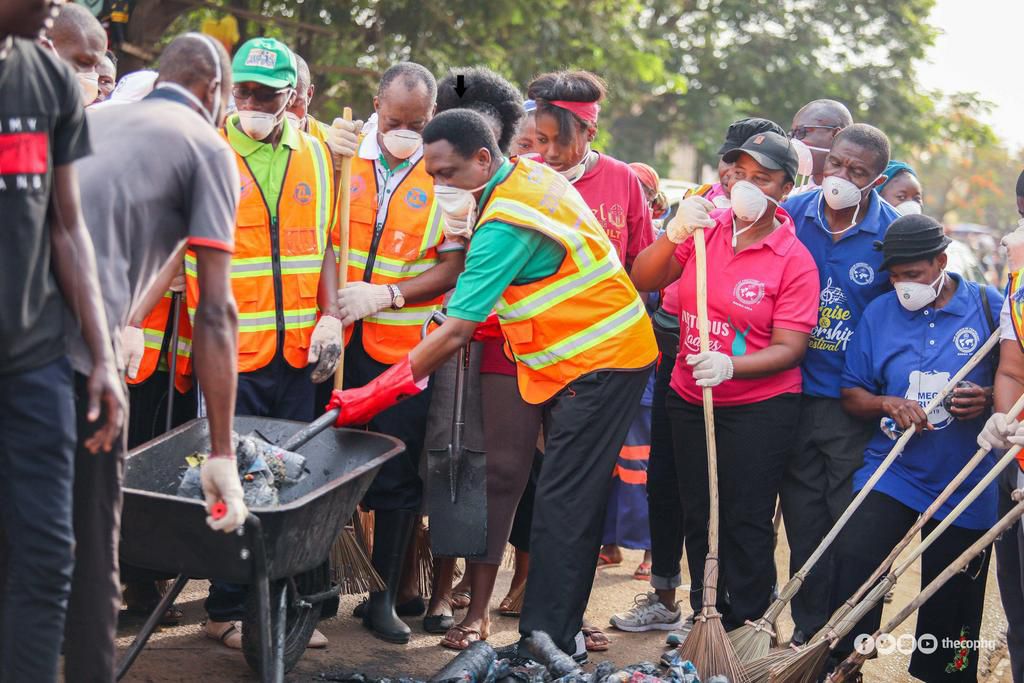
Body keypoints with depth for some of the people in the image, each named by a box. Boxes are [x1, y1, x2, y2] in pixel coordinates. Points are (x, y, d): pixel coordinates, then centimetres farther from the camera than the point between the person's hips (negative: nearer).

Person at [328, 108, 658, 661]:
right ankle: (558, 631, 17)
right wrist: (493, 316, 2)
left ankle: (548, 641, -6)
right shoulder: (530, 176, 7)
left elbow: (456, 331, -24)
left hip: (598, 365, -10)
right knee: (569, 502, 12)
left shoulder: (505, 221, -23)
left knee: (561, 507, -9)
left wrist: (376, 394, -20)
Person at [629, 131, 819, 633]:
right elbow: (642, 281, -6)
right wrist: (675, 233, -23)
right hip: (690, 399, 5)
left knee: (746, 524, -2)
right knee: (698, 518, 13)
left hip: (760, 407, -5)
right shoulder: (704, 230, 0)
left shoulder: (794, 260, -10)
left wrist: (730, 366, -31)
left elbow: (789, 348, -15)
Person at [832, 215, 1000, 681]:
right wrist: (887, 404, -11)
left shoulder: (990, 307, -3)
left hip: (966, 482, -1)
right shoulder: (878, 314, 5)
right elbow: (851, 394, 9)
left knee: (952, 607, 7)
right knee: (852, 559, -20)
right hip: (892, 472, 1)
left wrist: (989, 399, -16)